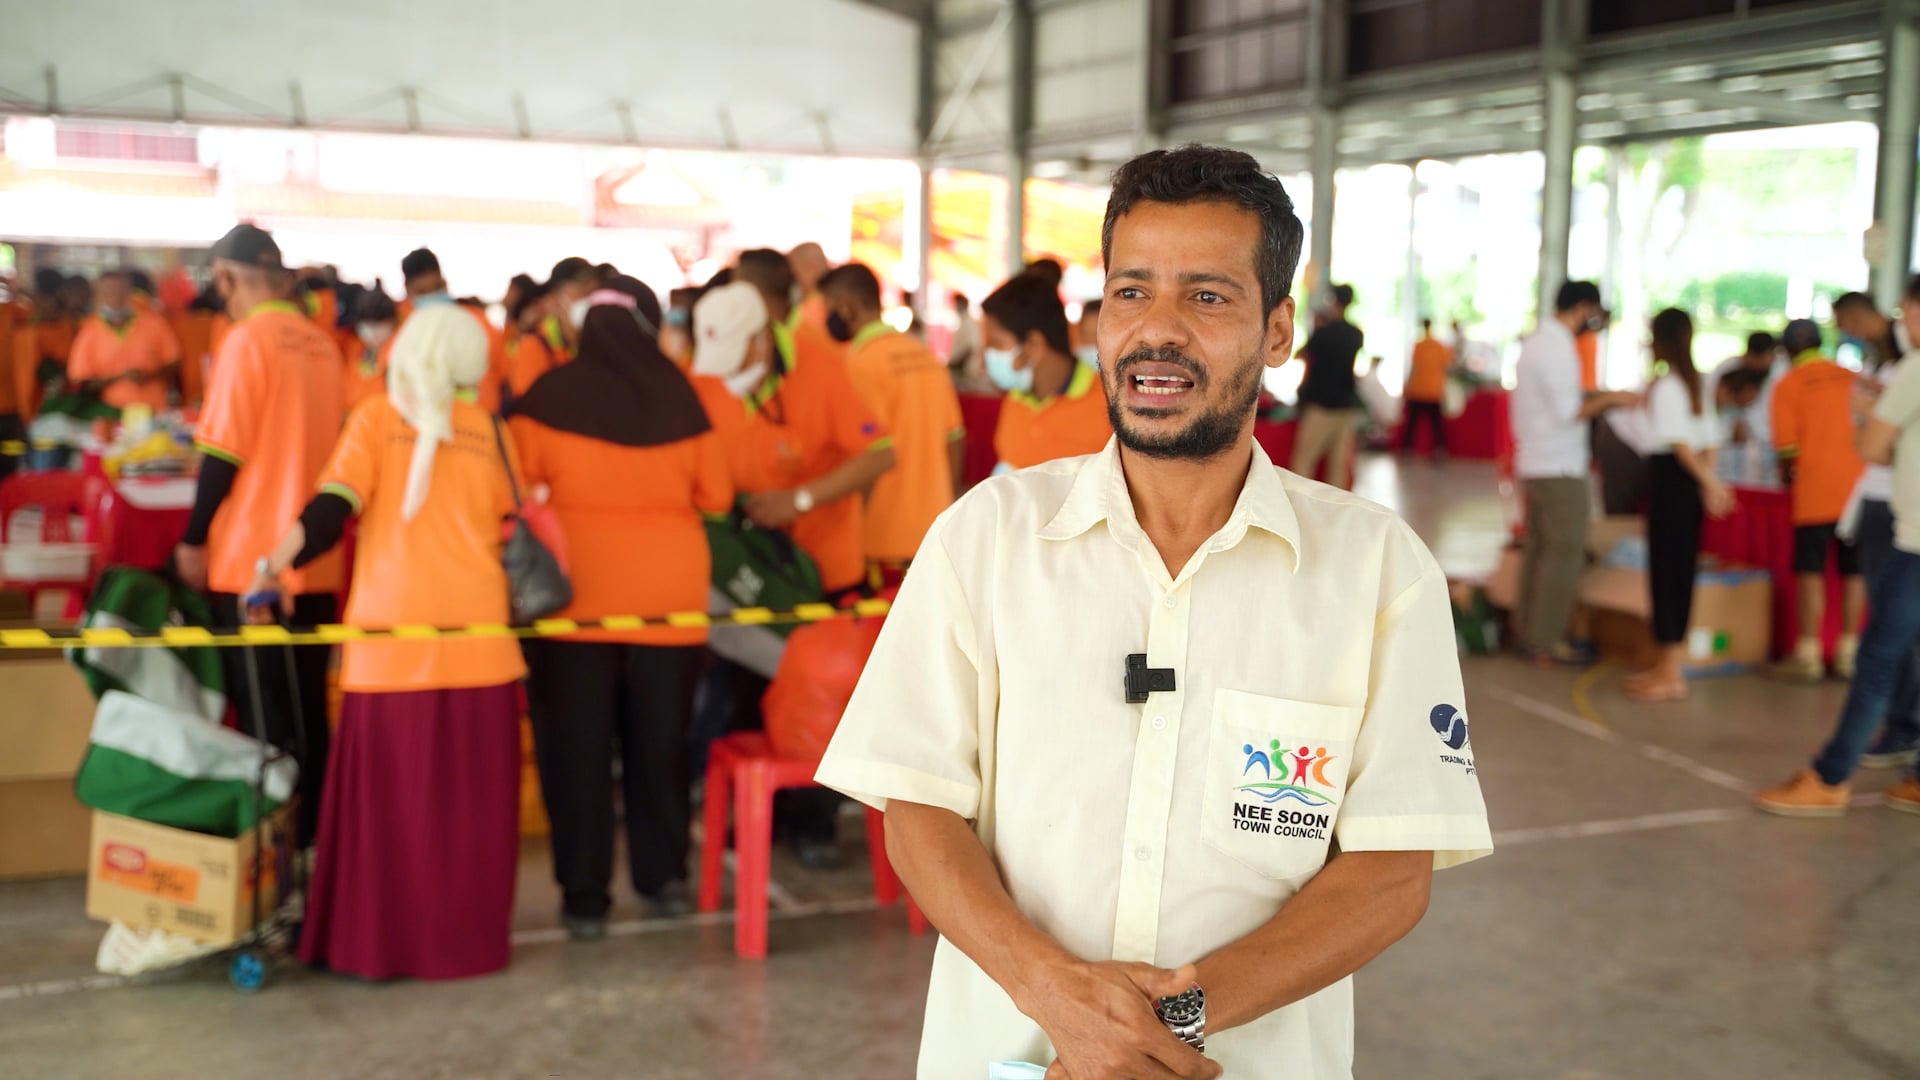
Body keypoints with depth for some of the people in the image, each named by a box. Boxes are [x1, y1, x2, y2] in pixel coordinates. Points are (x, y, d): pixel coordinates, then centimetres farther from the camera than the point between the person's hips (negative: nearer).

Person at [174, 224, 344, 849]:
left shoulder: (248, 340, -12)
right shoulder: (321, 344, 8)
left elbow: (224, 453, -13)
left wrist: (193, 539, -4)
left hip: (252, 561, -7)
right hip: (313, 561, 7)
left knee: (265, 723, -1)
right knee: (306, 717, 13)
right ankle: (308, 839, 20)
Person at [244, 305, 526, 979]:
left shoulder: (377, 418, 3)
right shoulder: (487, 429, 9)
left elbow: (331, 511, -8)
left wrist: (276, 564, -5)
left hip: (393, 634, -1)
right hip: (477, 631, 2)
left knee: (390, 791, 4)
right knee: (470, 795, 8)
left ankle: (381, 942, 9)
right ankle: (469, 937, 15)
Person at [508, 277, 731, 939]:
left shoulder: (551, 395, -8)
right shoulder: (679, 396, -4)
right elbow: (716, 494, 3)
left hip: (578, 594, -1)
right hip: (670, 596, 2)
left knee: (578, 747, 7)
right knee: (659, 740, 15)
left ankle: (585, 896, 10)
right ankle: (664, 876, 22)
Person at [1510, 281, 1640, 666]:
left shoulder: (1536, 341, 14)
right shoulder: (1558, 348, -17)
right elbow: (1568, 413, -20)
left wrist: (1599, 399, 16)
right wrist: (1608, 400, -9)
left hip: (1533, 464, 10)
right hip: (1560, 468, -10)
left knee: (1539, 549, 13)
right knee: (1564, 552, -5)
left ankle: (1530, 635, 17)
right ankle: (1547, 642, -3)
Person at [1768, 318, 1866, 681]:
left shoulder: (1788, 384, -4)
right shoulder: (1851, 379, 9)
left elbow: (1787, 446, -8)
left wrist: (1786, 474, 10)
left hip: (1815, 491, -4)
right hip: (1856, 487, 4)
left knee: (1812, 571, 0)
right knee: (1853, 570, 9)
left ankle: (1808, 655, 0)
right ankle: (1848, 652, 13)